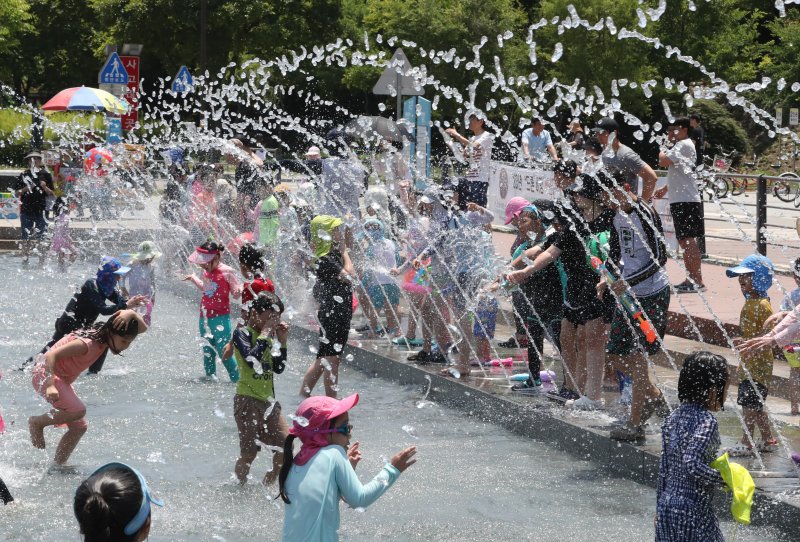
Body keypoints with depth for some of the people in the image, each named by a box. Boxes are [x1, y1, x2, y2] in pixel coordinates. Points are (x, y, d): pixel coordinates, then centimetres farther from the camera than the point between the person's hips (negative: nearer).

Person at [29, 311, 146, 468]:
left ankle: (57, 466, 11)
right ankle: (37, 423, -7)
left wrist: (131, 314, -18)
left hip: (61, 380, 9)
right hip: (46, 375, -9)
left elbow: (143, 328, 4)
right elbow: (51, 355, -34)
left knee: (79, 427, 4)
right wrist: (50, 385, -45)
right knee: (78, 411, -28)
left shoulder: (104, 338, -2)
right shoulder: (87, 344, -29)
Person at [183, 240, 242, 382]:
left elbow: (236, 294, -9)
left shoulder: (227, 272, -12)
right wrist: (193, 278, 28)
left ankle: (237, 380, -5)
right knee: (207, 351, 12)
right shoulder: (206, 272, 8)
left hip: (221, 318, -7)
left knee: (223, 351, -13)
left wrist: (239, 292, -31)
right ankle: (210, 377, 23)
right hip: (205, 317, 7)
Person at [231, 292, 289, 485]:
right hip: (248, 400, -7)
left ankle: (268, 486, 15)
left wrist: (283, 342, 5)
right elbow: (252, 359, -26)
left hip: (268, 401, 7)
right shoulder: (242, 333, -8)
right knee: (249, 452, -7)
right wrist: (266, 333, -18)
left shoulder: (265, 336, 13)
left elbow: (278, 368, 15)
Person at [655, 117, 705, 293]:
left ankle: (698, 281, -14)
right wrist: (665, 189, 26)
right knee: (683, 241, 14)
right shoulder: (681, 145, 22)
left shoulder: (684, 145, -11)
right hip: (680, 201, 11)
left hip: (686, 201, -11)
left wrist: (661, 153, 0)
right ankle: (691, 279, 20)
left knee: (689, 240, -12)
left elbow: (664, 161, -22)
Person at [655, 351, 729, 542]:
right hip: (694, 511, -8)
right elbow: (692, 465, -27)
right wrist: (723, 479, -16)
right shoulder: (706, 421, -16)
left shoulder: (673, 418, 8)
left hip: (667, 507, 8)